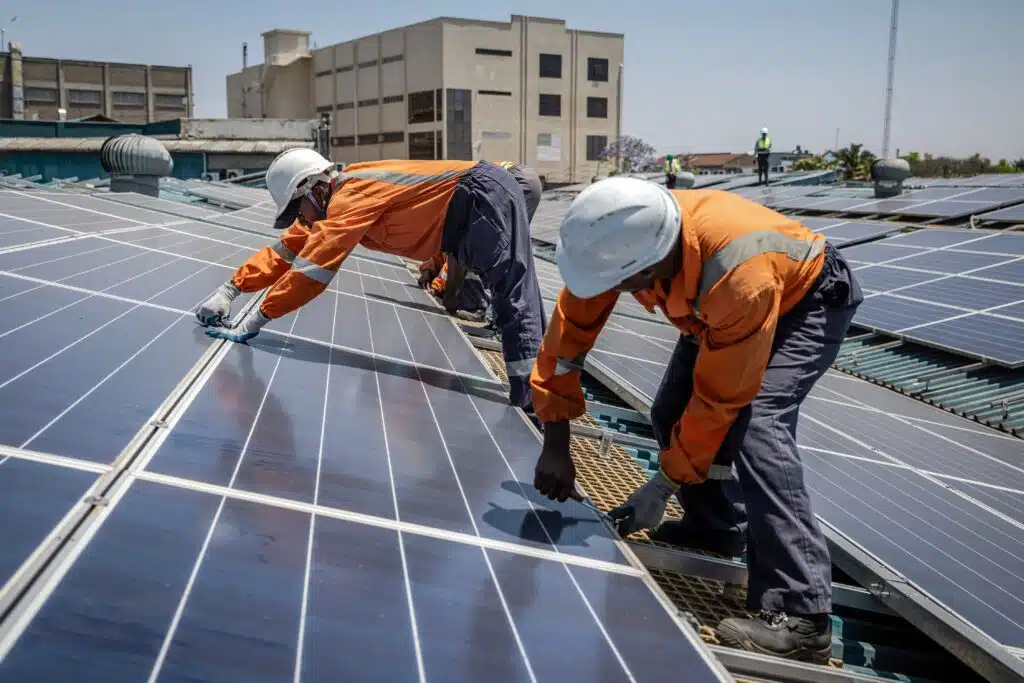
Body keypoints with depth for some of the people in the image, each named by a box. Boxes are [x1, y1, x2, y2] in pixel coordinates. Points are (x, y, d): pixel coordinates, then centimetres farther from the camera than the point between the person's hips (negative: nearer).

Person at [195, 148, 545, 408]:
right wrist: (230, 290, 7)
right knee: (512, 297, 10)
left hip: (487, 196, -10)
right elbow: (286, 250, 13)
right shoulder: (335, 200, 10)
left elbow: (312, 266, -24)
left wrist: (256, 319, -19)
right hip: (487, 196, 10)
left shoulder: (352, 195, -19)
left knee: (513, 300, -18)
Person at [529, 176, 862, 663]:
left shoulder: (739, 278, -44)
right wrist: (555, 445, -14)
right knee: (670, 414, 1)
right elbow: (569, 331, -16)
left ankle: (799, 615, -24)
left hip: (807, 300, -7)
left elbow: (719, 397, -32)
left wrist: (663, 486, -22)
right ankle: (718, 525, 27)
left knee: (755, 422, -27)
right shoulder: (623, 239, -27)